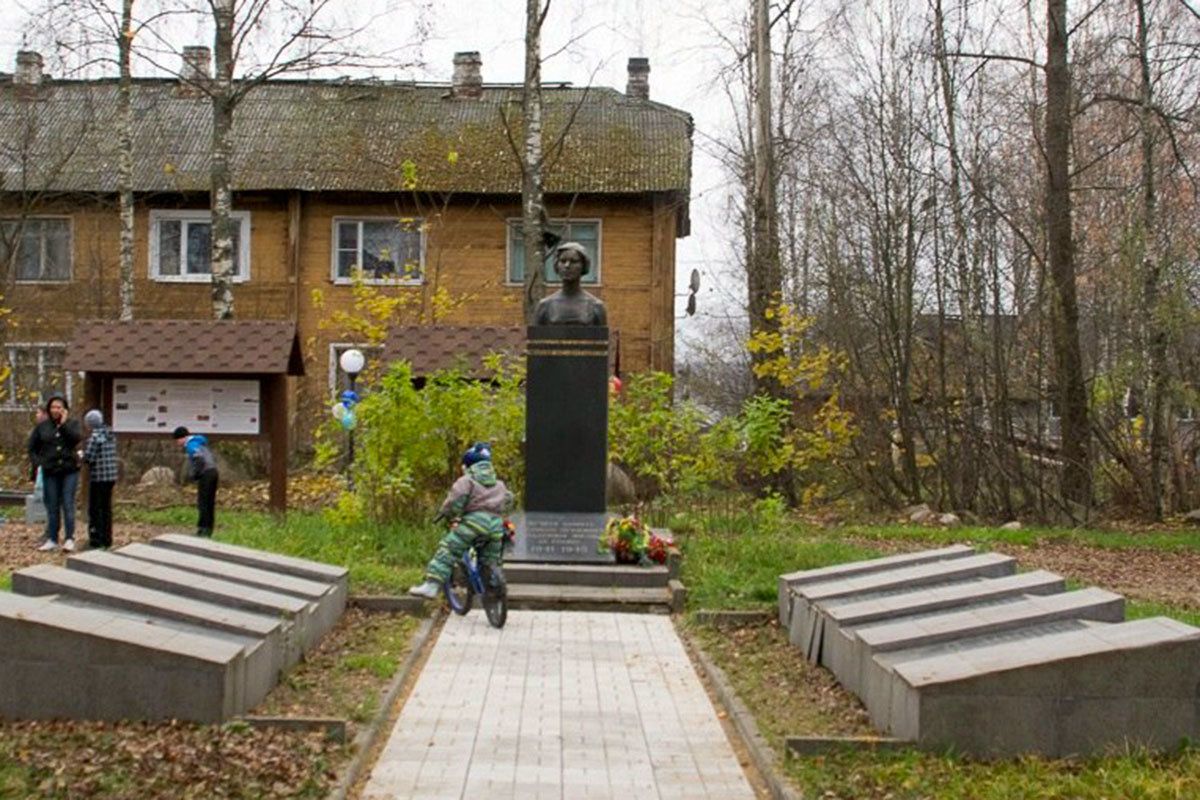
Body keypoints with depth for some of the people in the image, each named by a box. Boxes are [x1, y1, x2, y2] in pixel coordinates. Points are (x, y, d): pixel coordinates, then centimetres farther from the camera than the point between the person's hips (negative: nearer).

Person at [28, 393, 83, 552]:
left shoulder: (72, 424, 3)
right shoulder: (41, 426, 5)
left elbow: (77, 438, -16)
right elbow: (32, 448, 10)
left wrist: (64, 423, -15)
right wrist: (37, 464, -2)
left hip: (69, 470, -1)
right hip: (50, 472, 2)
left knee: (68, 505, -3)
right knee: (52, 507, 6)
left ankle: (69, 539, 2)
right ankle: (52, 539, 12)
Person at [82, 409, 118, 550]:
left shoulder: (95, 436, -14)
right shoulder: (111, 435, 9)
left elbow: (88, 457, -17)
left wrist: (82, 455, 5)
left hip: (98, 477, -8)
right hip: (111, 476, 8)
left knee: (95, 509, 1)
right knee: (106, 507, 14)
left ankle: (96, 540, 4)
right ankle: (107, 539, 19)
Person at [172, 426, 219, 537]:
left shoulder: (190, 445, -7)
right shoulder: (199, 443, 22)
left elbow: (199, 460, -23)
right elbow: (213, 458, 21)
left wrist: (193, 475, -11)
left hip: (205, 474, -9)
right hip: (213, 472, 9)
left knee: (202, 502, -6)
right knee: (209, 503, 12)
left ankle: (203, 529, -6)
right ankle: (208, 529, 16)